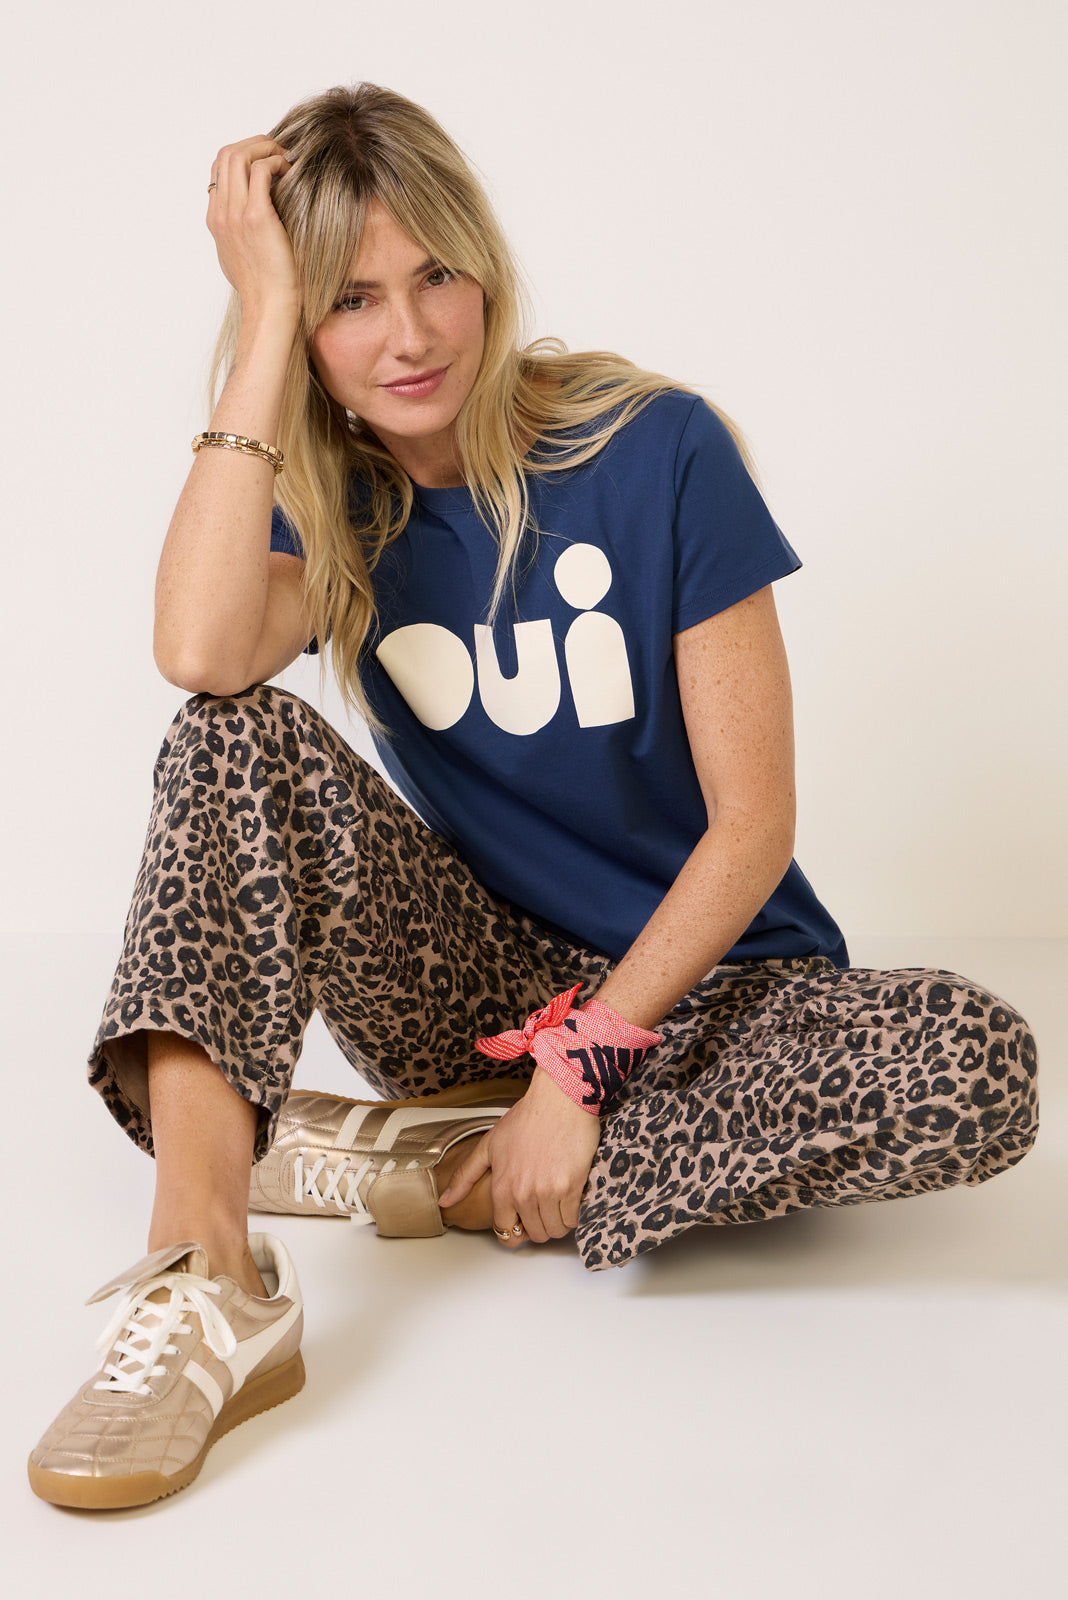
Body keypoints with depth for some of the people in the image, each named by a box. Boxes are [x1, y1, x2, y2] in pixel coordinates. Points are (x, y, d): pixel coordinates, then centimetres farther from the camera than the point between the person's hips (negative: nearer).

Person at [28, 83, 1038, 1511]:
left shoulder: (657, 451, -10)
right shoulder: (332, 508, -2)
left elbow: (754, 822, -12)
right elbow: (199, 652, -28)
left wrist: (583, 1065, -18)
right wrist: (266, 317, -21)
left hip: (699, 974, -1)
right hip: (475, 985, 2)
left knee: (980, 1071, -32)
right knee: (237, 738, -22)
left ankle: (417, 1161, -23)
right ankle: (207, 1289, -34)